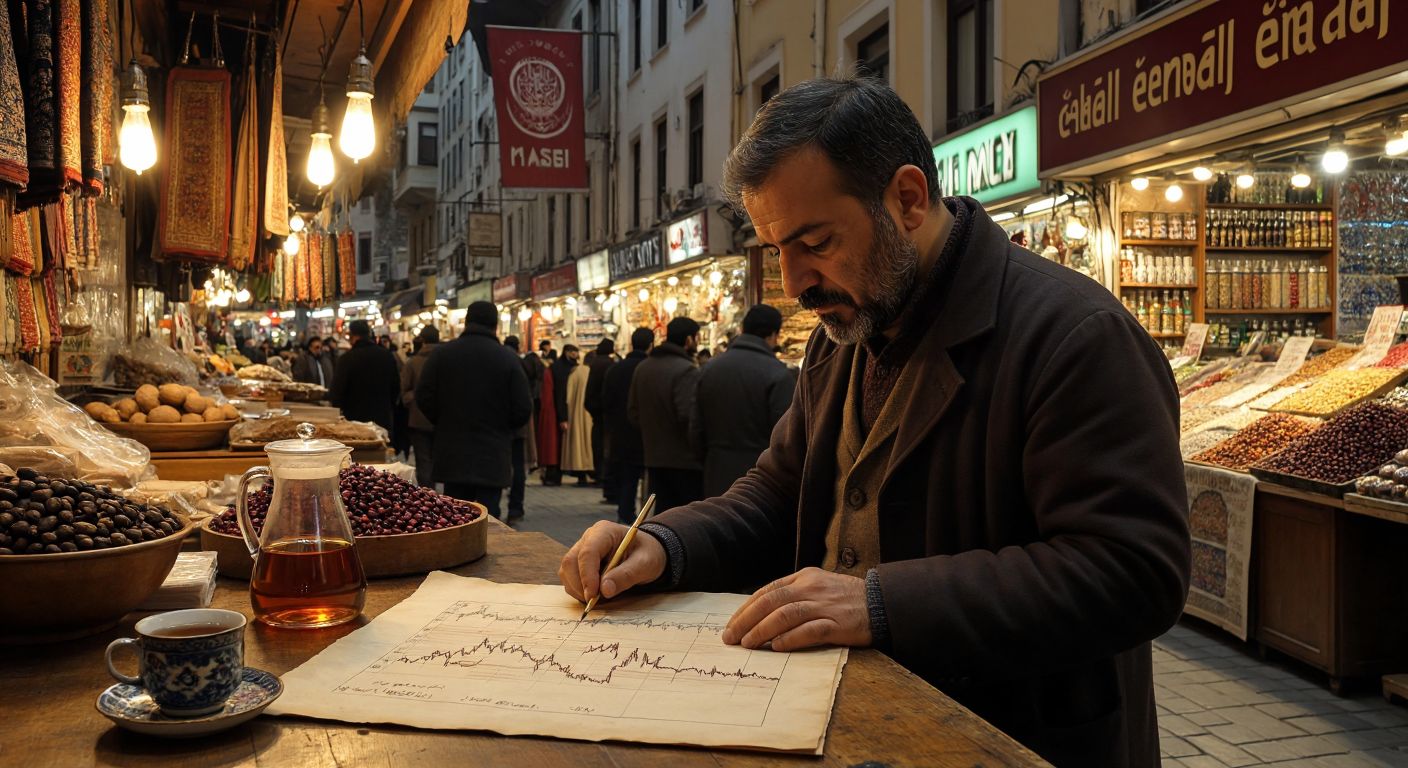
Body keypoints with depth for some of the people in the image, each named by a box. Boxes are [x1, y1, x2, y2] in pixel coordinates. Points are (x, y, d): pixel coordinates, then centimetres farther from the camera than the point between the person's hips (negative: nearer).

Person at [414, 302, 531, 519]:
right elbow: (523, 408, -8)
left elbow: (424, 397, -2)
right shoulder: (508, 358, -7)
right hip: (493, 456, -2)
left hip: (452, 455, 2)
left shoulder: (441, 354, -2)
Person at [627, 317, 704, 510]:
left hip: (654, 458, 8)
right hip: (685, 460, -7)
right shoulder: (686, 370, -16)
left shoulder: (643, 368, 11)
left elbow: (633, 411, 14)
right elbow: (688, 415, -22)